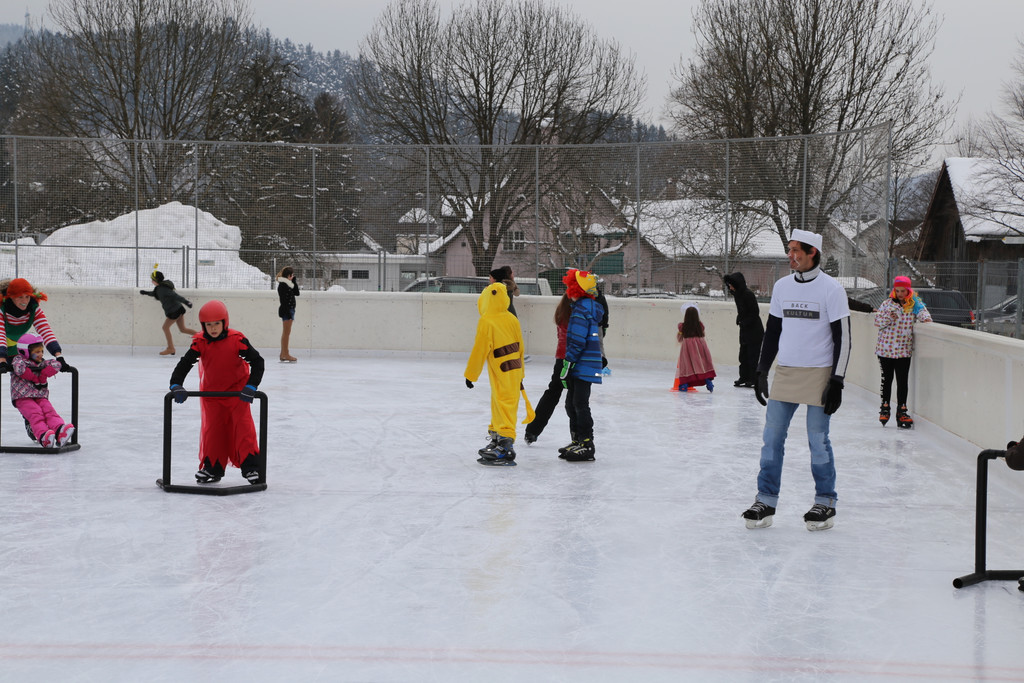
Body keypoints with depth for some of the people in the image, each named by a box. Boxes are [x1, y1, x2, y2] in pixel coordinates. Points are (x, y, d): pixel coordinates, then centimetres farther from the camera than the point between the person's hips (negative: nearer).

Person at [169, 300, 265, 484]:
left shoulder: (236, 339, -18)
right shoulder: (200, 342, -12)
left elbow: (257, 361, -16)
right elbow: (185, 363, -14)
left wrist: (251, 386, -23)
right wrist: (176, 385, -29)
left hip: (236, 390, -3)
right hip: (211, 391, 3)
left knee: (243, 425, -8)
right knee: (212, 428, 6)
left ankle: (250, 466, -3)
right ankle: (212, 468, 16)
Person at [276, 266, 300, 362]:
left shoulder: (287, 284, 15)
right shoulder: (283, 285, -14)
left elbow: (297, 293, 15)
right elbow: (284, 300, -20)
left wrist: (294, 281, 8)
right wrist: (288, 313, -23)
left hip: (289, 310, 10)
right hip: (286, 310, -10)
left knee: (285, 333, 12)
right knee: (286, 333, -8)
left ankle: (284, 354, 17)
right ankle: (285, 354, -6)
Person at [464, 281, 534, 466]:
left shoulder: (486, 322, -14)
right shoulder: (512, 319, 7)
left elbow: (479, 350, -12)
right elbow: (520, 347, 14)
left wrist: (470, 374, -3)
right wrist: (519, 372, 24)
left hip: (501, 373, -8)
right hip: (514, 371, 8)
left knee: (504, 406, -11)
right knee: (497, 404, 20)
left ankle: (506, 446, -18)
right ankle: (496, 439, 32)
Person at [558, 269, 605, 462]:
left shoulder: (581, 308, -16)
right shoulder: (591, 306, 17)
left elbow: (577, 341, -20)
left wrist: (567, 364, -17)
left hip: (583, 366, -10)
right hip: (583, 366, 10)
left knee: (580, 404, -7)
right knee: (571, 404, 16)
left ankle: (587, 445, -5)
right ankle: (577, 440, 24)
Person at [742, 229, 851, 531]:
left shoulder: (831, 289, -8)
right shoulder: (782, 287, 9)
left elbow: (843, 338, -8)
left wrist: (837, 382, -13)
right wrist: (761, 371, 12)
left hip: (818, 375, -5)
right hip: (785, 372, 5)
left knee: (818, 440, -1)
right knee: (772, 436, 2)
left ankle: (825, 503, 12)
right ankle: (766, 501, 9)